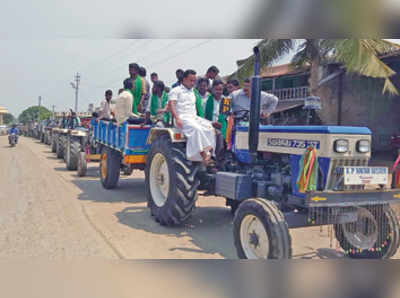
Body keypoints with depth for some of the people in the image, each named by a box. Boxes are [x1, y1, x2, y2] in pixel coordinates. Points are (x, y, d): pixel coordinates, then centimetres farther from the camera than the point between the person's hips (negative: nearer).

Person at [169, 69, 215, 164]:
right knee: (197, 129, -36)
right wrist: (177, 118, -21)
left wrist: (196, 116, 14)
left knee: (210, 127, -21)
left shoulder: (192, 92, 27)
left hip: (194, 117, 7)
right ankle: (203, 154, -38)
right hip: (182, 118, -6)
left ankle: (208, 154, -30)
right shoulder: (176, 90, 6)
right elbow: (171, 105, -7)